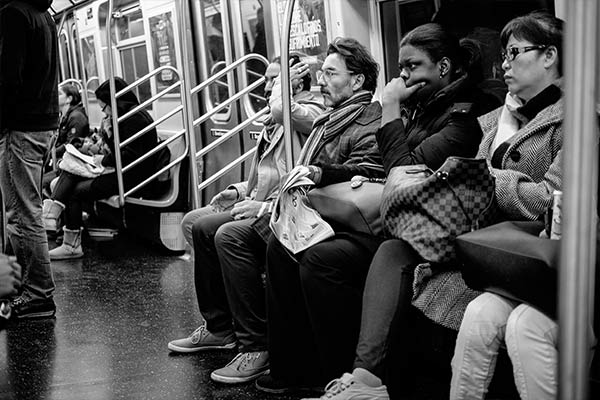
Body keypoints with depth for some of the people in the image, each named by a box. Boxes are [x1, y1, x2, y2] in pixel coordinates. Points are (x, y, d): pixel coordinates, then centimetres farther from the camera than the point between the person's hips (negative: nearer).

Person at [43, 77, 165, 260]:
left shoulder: (135, 117, -16)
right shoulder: (126, 116, 16)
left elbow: (130, 156, -22)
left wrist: (105, 160, -9)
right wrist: (108, 133, 3)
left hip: (136, 178, -10)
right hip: (124, 172, 10)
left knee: (75, 191, -9)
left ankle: (71, 246, -2)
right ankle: (52, 213, -13)